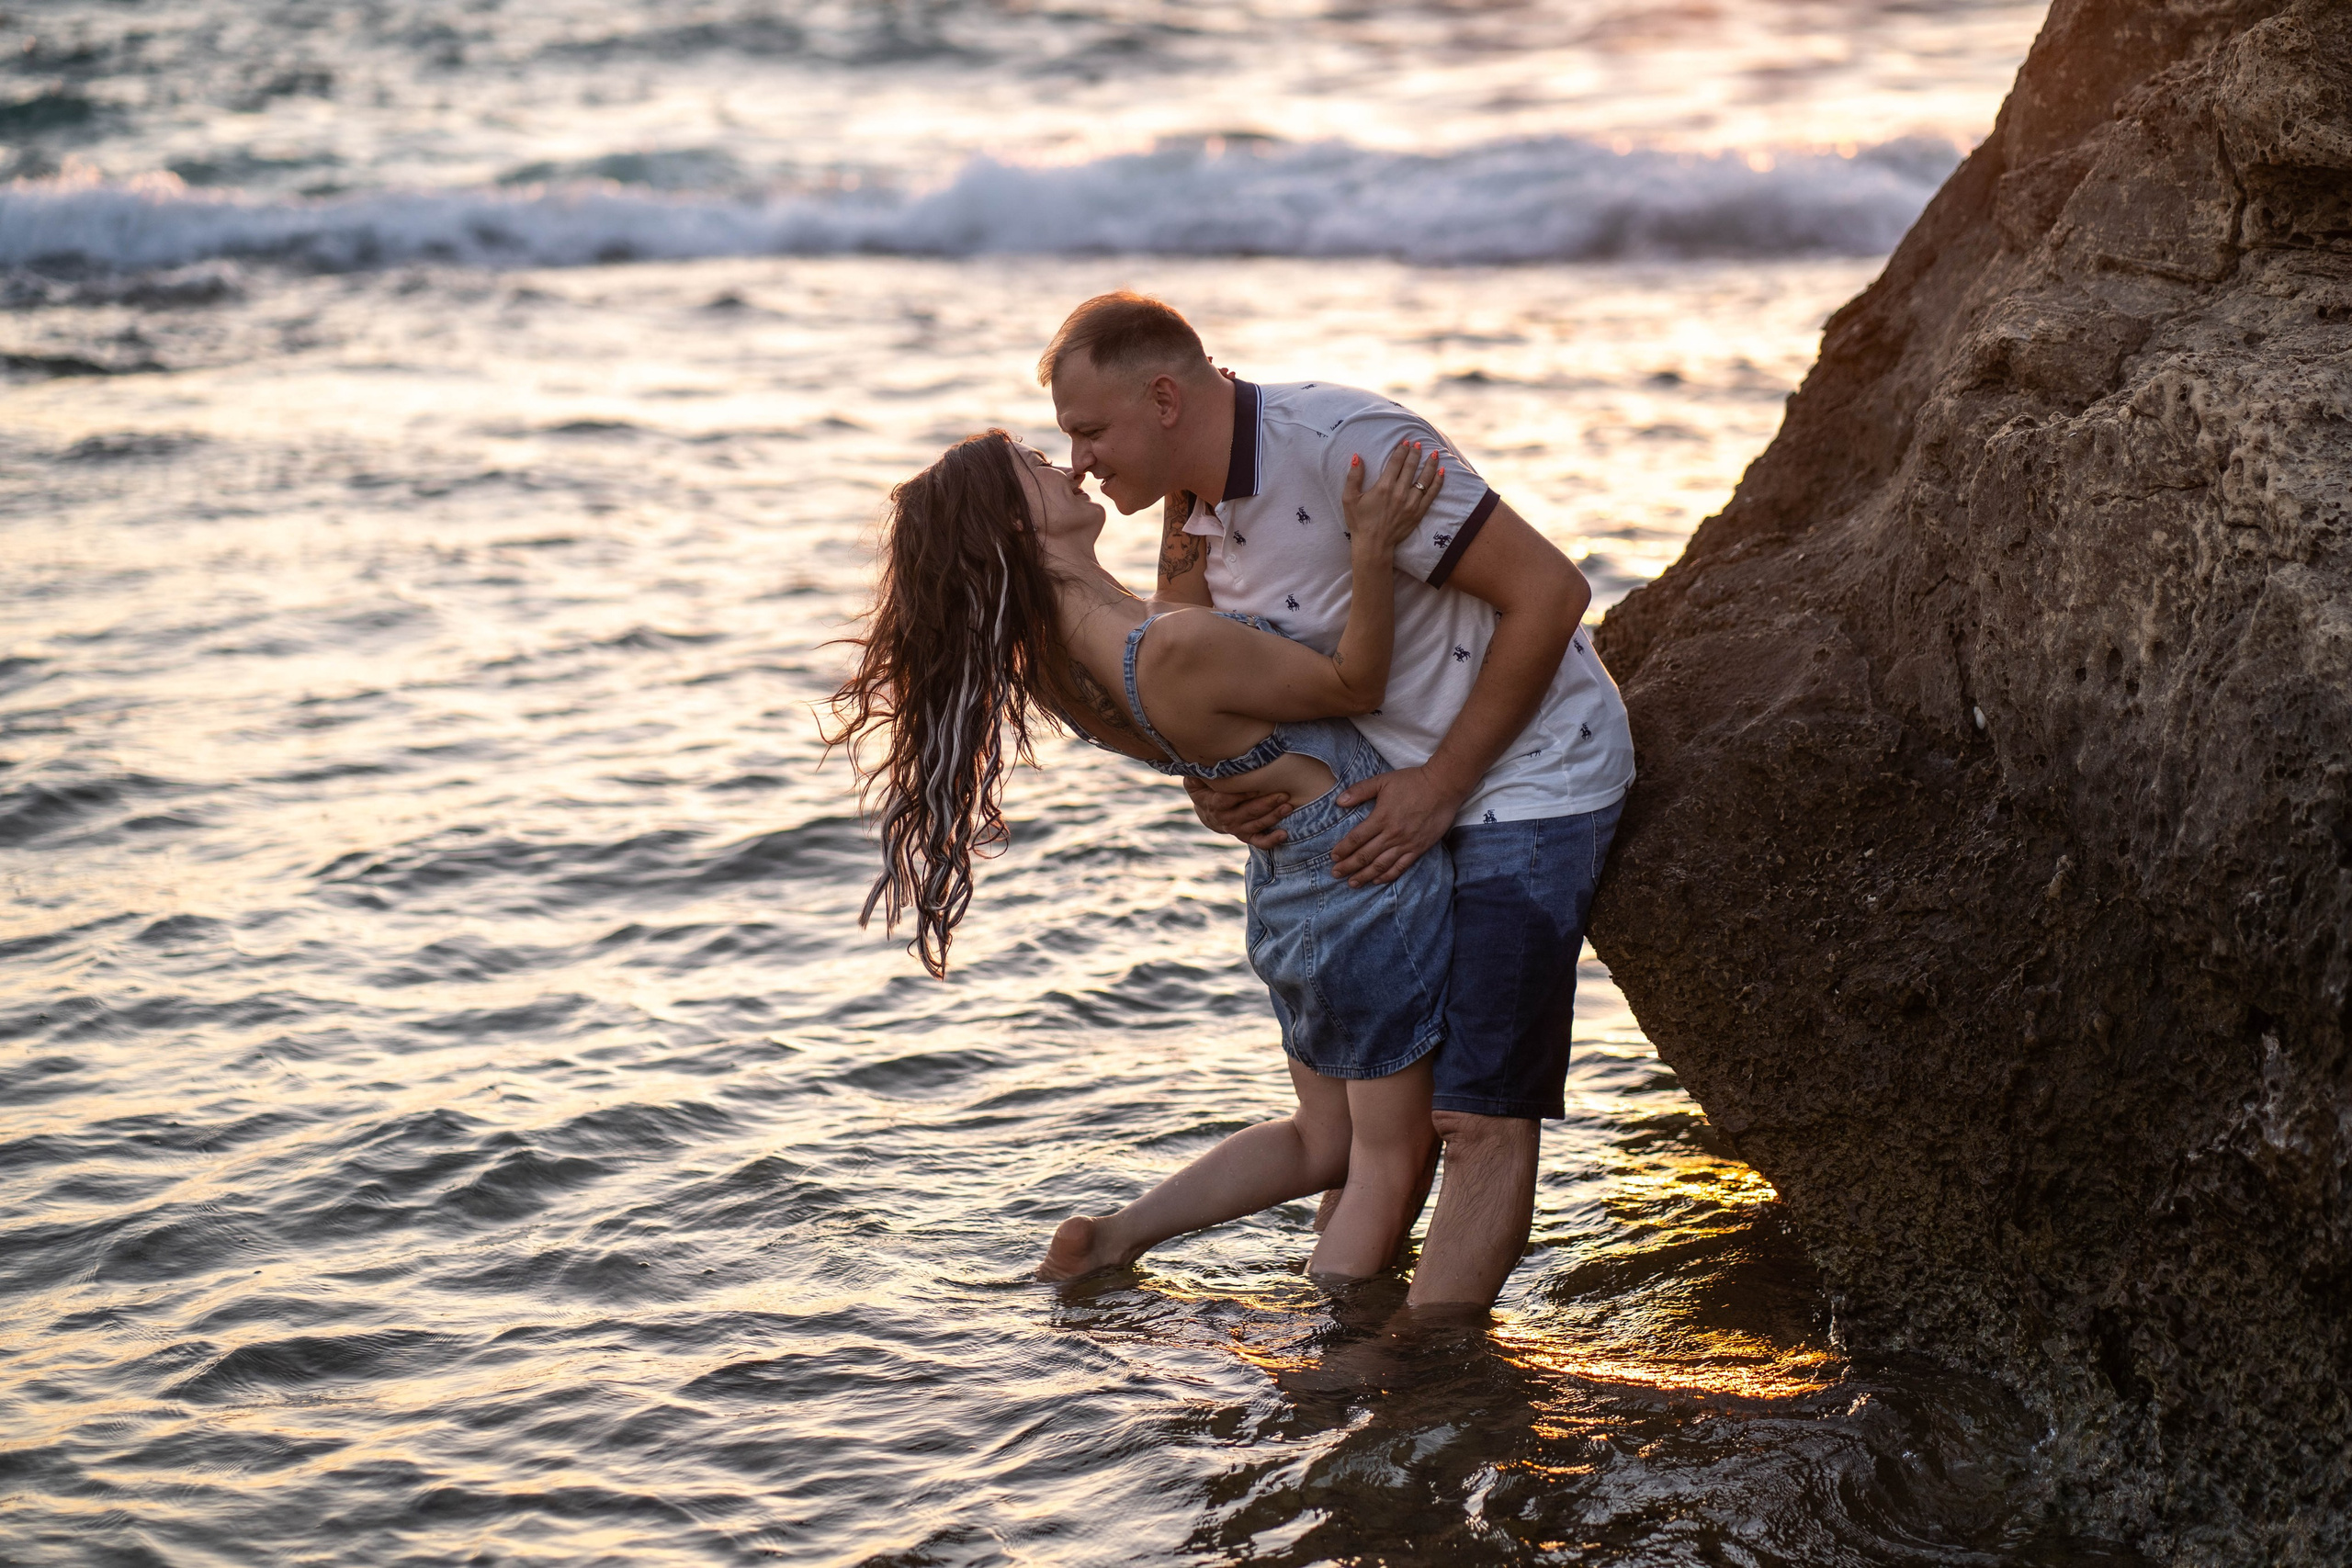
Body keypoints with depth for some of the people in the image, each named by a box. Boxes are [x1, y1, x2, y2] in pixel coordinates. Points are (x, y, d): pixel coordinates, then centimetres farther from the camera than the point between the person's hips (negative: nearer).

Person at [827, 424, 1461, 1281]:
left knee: (1325, 1140, 25)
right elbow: (1354, 684, -18)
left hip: (1289, 880, 8)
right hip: (1366, 866, -8)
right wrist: (1372, 550, -30)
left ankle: (1112, 1238, 25)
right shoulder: (1176, 649, -31)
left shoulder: (1051, 650, -5)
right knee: (1389, 1157, 7)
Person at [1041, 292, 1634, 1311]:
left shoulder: (1347, 446, -25)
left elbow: (1549, 591, -23)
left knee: (1479, 1118, -12)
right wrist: (1210, 788, -9)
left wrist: (1440, 785, -19)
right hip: (1411, 783, 9)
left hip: (1527, 775, -9)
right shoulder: (1191, 505, 1)